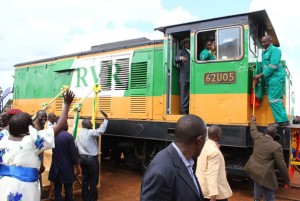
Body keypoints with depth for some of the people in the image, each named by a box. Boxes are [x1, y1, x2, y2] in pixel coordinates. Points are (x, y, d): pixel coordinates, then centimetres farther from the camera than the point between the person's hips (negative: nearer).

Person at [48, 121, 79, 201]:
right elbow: (73, 153, -14)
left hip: (56, 166, 4)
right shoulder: (68, 136, -17)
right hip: (67, 167, -4)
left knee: (57, 188, 11)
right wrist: (76, 166, -4)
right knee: (68, 188, 9)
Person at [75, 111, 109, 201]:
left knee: (85, 180, 15)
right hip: (92, 159, -8)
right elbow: (101, 130, -31)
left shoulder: (78, 135, 10)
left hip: (82, 158, 8)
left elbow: (75, 147, 14)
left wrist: (79, 157, 24)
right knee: (93, 181, 4)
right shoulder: (90, 133, -15)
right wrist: (106, 119, -27)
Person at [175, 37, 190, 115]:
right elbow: (176, 59, -9)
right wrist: (181, 58, -30)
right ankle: (183, 111, -5)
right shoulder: (181, 51, 9)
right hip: (184, 78, -5)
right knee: (184, 95, -7)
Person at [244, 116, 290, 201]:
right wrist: (287, 180, 2)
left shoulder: (258, 137, -2)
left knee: (257, 183, 37)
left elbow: (253, 130, 22)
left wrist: (253, 121, 40)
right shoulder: (277, 146, -16)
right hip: (264, 175, -6)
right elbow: (281, 165, -11)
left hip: (252, 169, 7)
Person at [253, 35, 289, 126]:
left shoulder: (274, 50, -7)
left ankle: (281, 120, -7)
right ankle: (284, 120, 17)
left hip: (276, 78, -9)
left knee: (274, 100, -11)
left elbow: (273, 66, -17)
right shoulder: (264, 52, 19)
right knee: (278, 100, 10)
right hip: (270, 79, 9)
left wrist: (261, 75, -18)